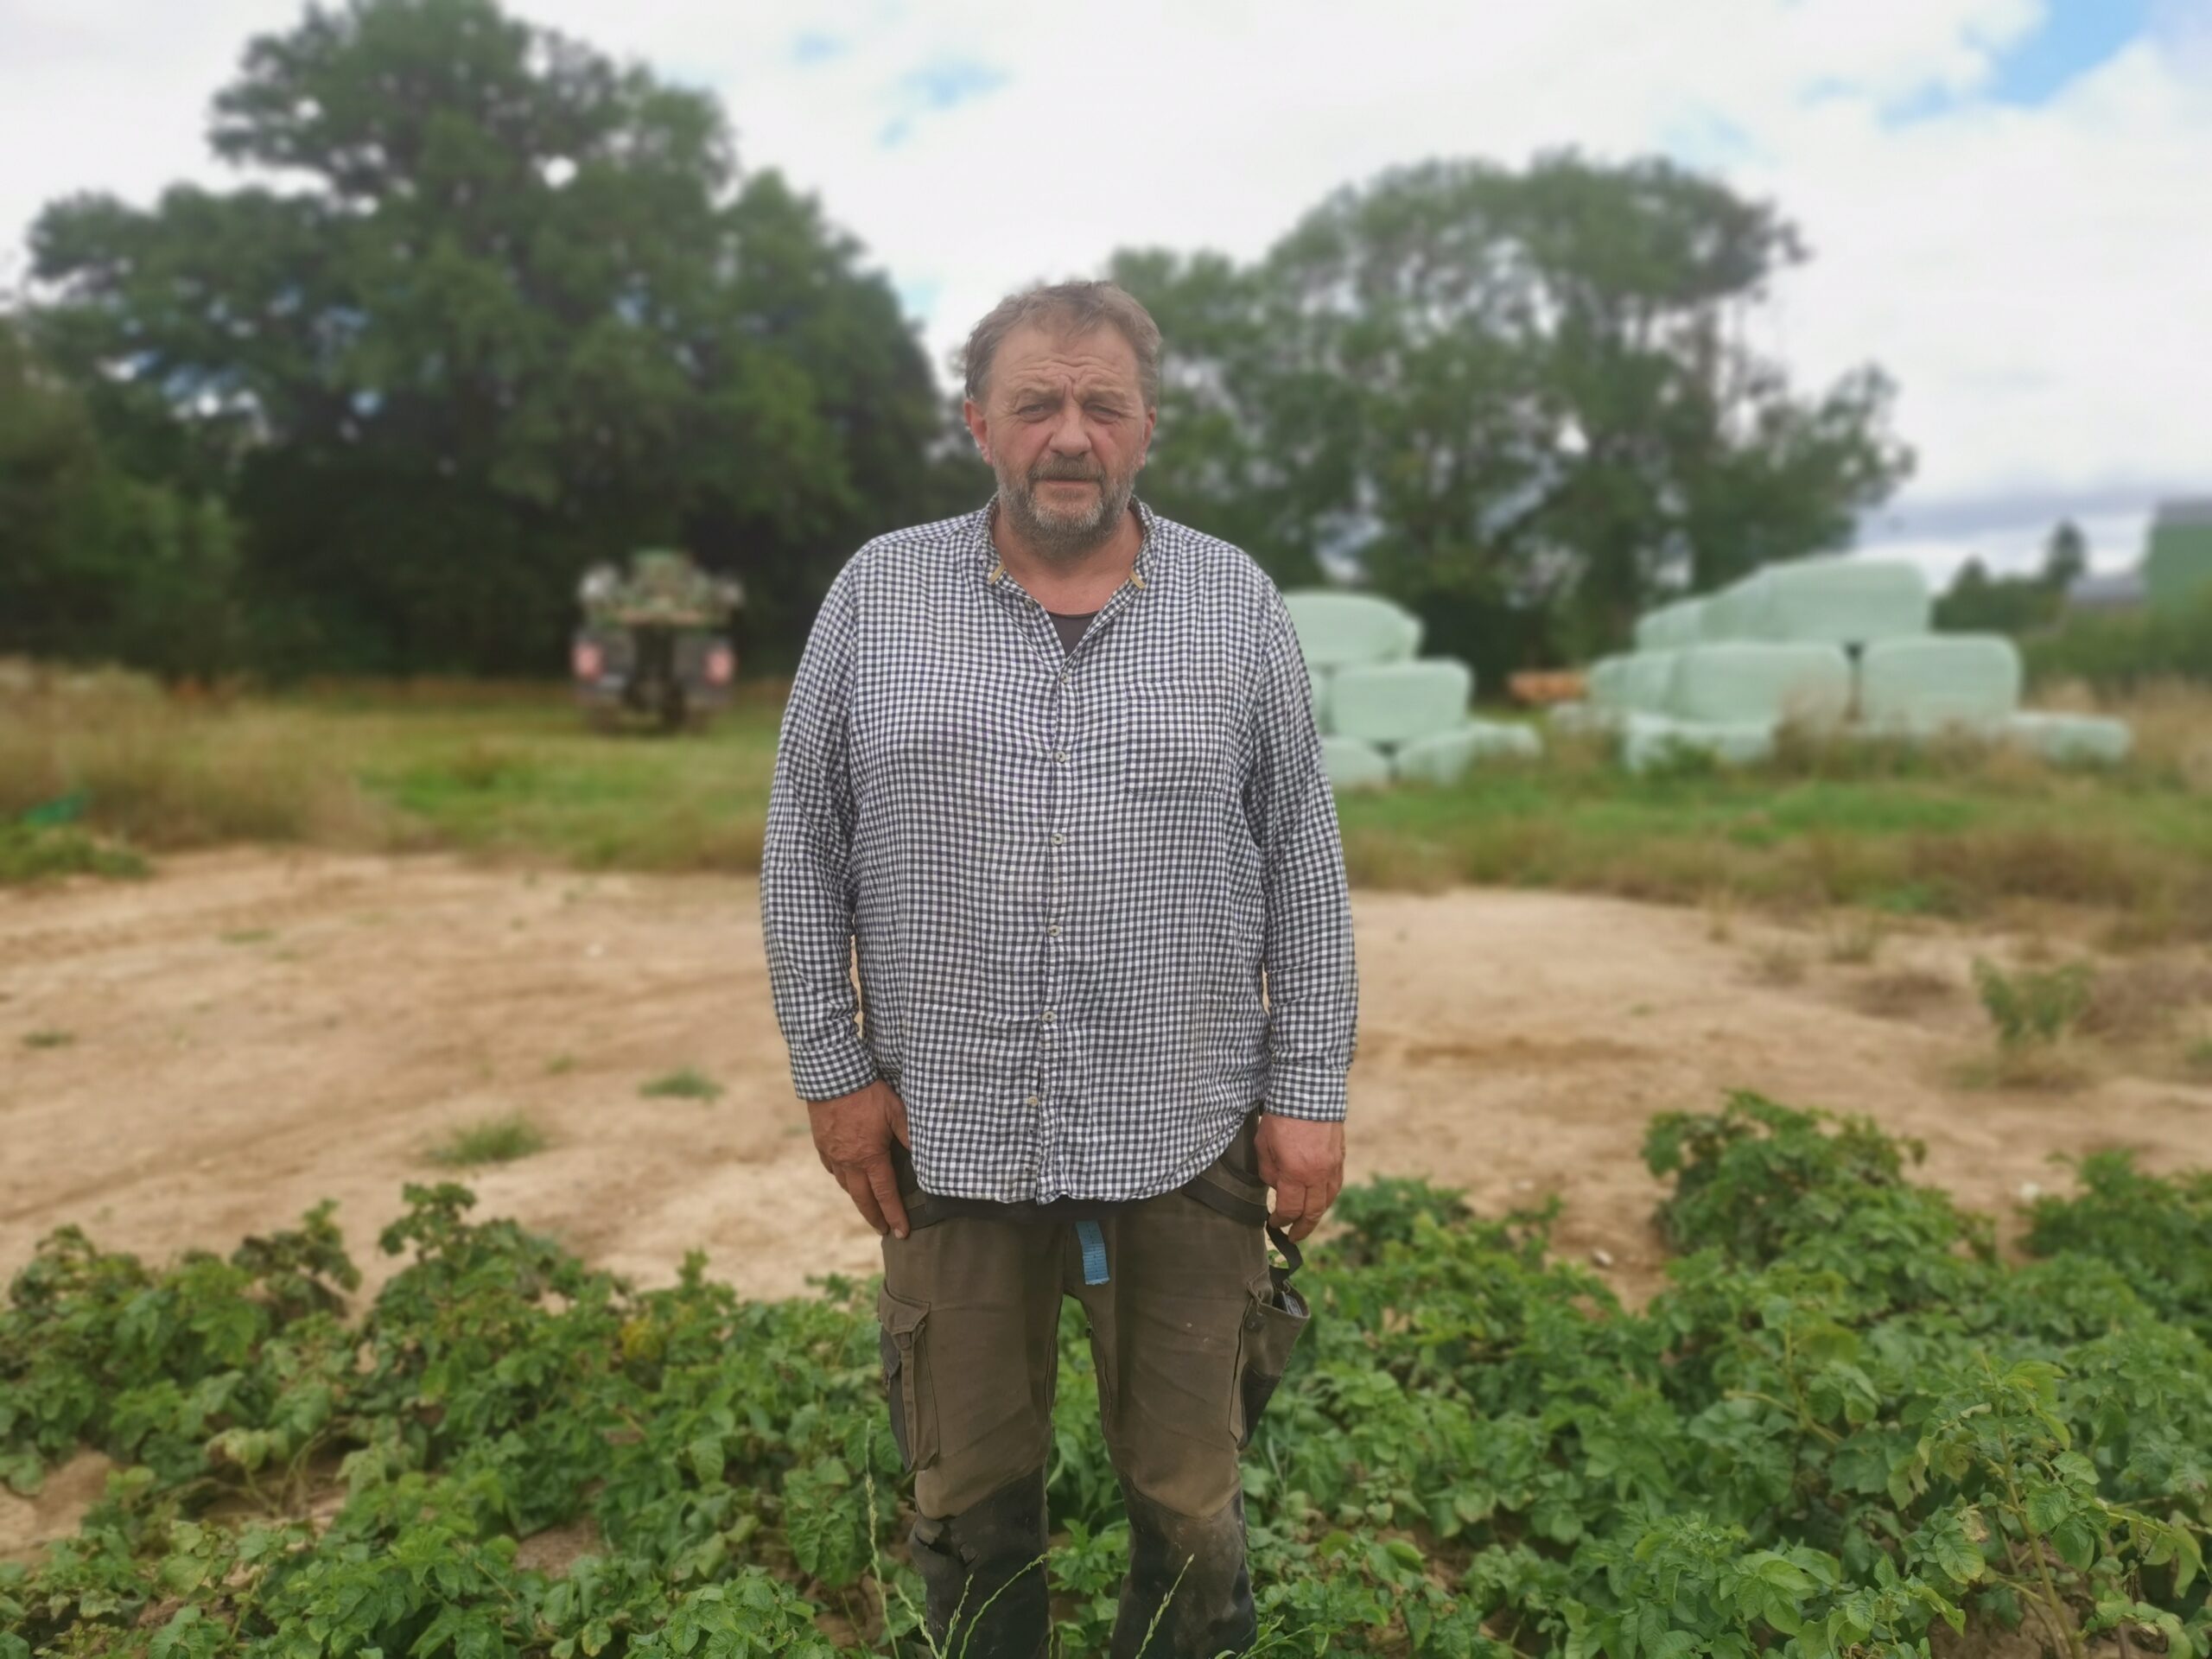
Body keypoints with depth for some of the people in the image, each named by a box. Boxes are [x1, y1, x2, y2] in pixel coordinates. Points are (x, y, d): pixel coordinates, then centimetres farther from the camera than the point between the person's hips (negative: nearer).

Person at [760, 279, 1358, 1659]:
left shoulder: (1238, 603, 1)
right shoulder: (878, 593, 0)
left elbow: (1303, 863, 2)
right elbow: (804, 847, 3)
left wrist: (1310, 1090, -1)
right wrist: (832, 1064, 0)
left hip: (1187, 1135, 0)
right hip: (949, 1133, 1)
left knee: (1191, 1497, 15)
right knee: (970, 1494, 17)